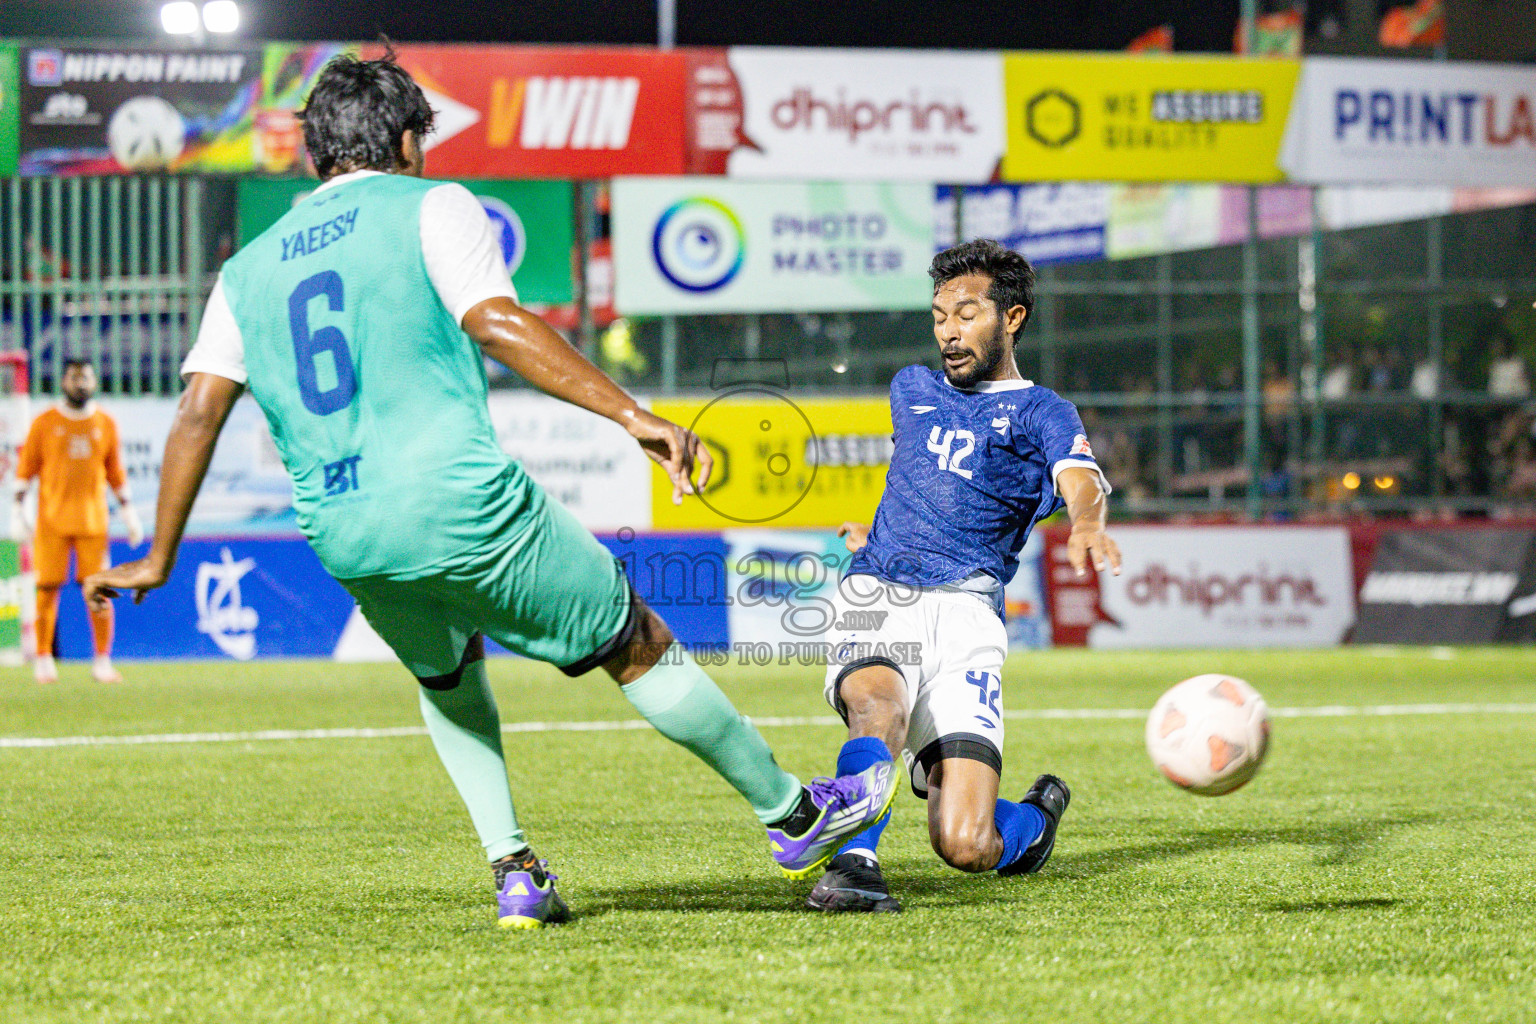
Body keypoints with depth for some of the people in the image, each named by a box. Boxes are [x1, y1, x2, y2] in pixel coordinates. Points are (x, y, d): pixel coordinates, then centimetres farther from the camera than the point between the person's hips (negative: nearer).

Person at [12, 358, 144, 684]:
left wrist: (129, 513, 10)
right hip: (52, 520, -1)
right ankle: (43, 660, 5)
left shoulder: (105, 424, 11)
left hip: (93, 520, 1)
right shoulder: (44, 423, 5)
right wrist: (18, 511, -2)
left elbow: (116, 473, 15)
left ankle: (102, 661, 2)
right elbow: (25, 469, 6)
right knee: (48, 587, -3)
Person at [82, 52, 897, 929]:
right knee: (640, 648, 11)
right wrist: (633, 414, -19)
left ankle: (514, 870, 18)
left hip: (346, 543, 5)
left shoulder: (248, 269, 17)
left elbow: (199, 412, 10)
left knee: (449, 678, 32)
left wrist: (159, 560, 15)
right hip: (462, 503, -5)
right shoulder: (431, 207, 3)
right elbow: (495, 324, -13)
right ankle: (791, 815, 21)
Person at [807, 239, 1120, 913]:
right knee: (880, 706, -36)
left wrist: (1087, 527, -34)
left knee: (964, 847, -13)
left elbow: (1081, 482, -11)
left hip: (964, 610, -3)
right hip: (872, 602, 3)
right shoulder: (911, 390, 27)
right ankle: (853, 864, -50)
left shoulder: (1040, 412, 11)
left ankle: (1036, 819, 21)